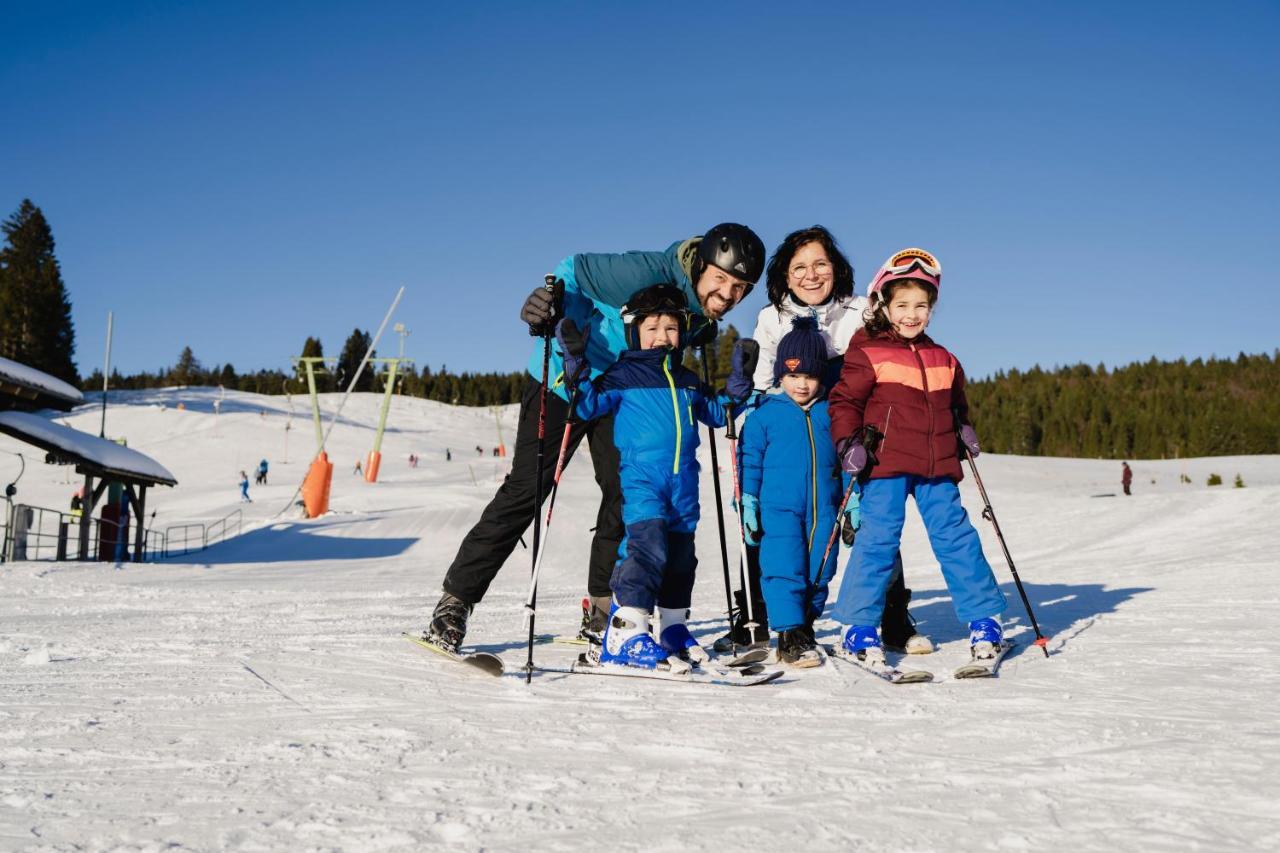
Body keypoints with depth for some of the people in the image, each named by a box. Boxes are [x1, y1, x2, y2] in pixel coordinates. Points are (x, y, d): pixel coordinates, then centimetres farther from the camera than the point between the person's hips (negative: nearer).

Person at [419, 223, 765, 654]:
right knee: (526, 489, -10)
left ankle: (602, 610, 14)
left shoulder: (707, 313, -7)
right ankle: (455, 601, -3)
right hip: (565, 379, -6)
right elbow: (576, 270, -21)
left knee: (626, 493, 0)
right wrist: (551, 301, -40)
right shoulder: (652, 272, -30)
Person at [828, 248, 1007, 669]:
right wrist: (848, 442, -16)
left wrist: (963, 428, 13)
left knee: (956, 536, 6)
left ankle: (983, 618, 16)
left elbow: (955, 403, 31)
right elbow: (845, 401, -3)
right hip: (887, 465, -5)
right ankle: (859, 626, 1)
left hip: (937, 467, 5)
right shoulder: (867, 354, -1)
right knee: (878, 538, -7)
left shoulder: (943, 360, 18)